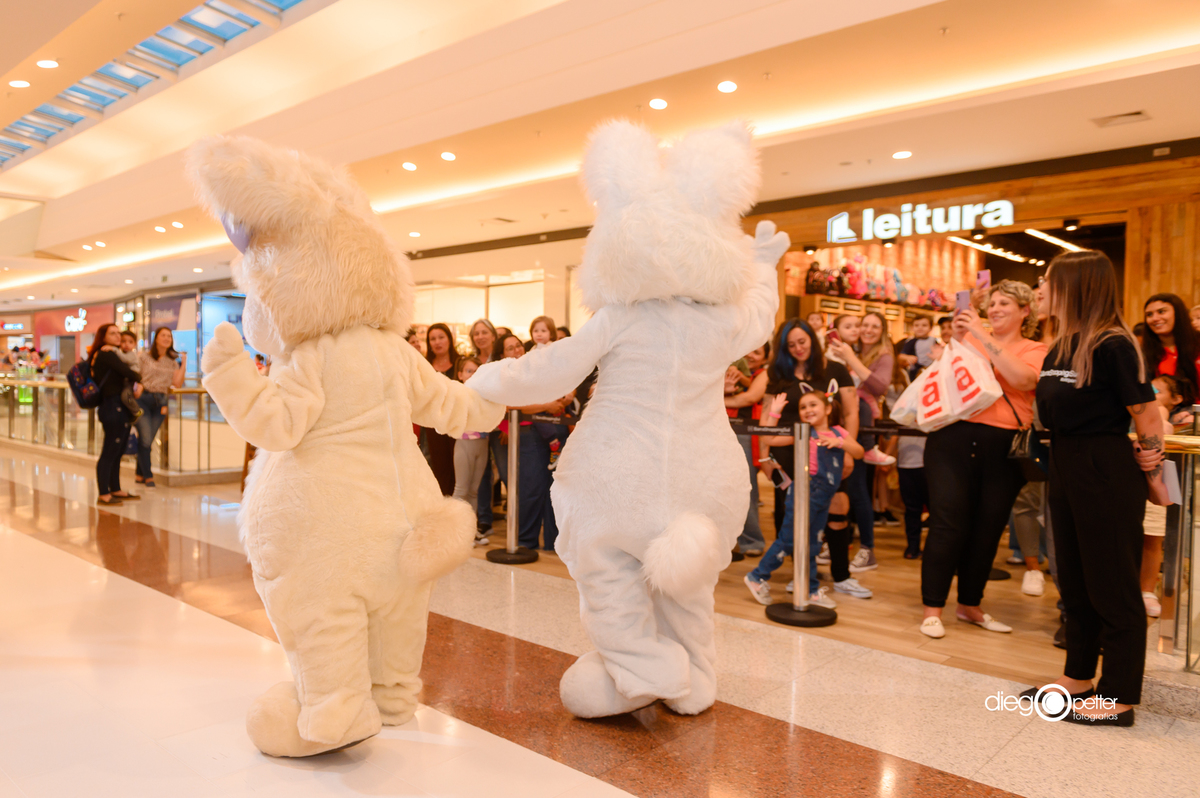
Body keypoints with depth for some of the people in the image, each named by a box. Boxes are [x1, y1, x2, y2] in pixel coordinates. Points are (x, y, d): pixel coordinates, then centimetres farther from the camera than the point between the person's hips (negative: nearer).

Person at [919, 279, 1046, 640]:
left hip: (1004, 448, 1)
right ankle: (932, 608, 6)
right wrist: (957, 339, -5)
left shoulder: (1035, 350, 9)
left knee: (987, 528, 8)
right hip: (954, 438, -1)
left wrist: (983, 338, -15)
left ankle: (970, 605, 27)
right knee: (948, 522, -5)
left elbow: (1023, 379, -13)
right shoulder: (972, 338, 11)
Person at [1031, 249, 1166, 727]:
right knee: (1074, 579, 17)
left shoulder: (1111, 345, -15)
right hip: (1065, 467, 9)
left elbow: (1146, 414, -14)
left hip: (1106, 472, -9)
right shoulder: (1060, 347, 10)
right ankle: (1078, 677, 31)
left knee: (1113, 585, 1)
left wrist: (1152, 472, -7)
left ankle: (1119, 697, 13)